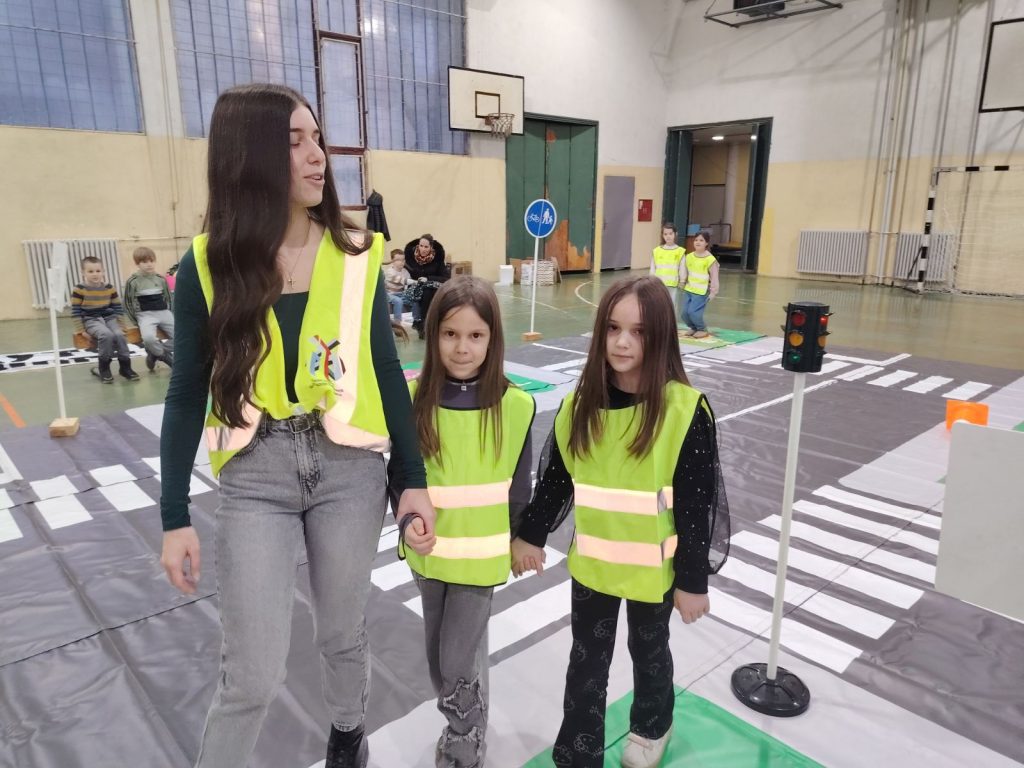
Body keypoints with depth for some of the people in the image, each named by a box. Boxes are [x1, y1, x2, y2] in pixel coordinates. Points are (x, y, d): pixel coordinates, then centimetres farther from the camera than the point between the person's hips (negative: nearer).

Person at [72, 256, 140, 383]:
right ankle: (104, 368, -16)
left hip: (109, 318, 3)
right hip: (91, 320, -3)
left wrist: (120, 325, 4)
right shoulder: (79, 290, -4)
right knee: (107, 335, -33)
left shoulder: (109, 288, 6)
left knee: (119, 335, -28)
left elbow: (118, 308, 12)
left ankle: (125, 366, -12)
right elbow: (76, 312, -3)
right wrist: (81, 330, -8)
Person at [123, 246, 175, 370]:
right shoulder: (133, 282, -1)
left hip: (163, 312, 4)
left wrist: (169, 315, 10)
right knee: (148, 338, -34)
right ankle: (167, 357, -7)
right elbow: (128, 303, 2)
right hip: (145, 315, -4)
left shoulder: (161, 279, 10)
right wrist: (137, 321, -4)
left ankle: (156, 353, 3)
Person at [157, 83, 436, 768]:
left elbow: (386, 372, 2)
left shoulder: (356, 255, -3)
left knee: (343, 634, 19)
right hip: (254, 477, -1)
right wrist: (175, 517, 0)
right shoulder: (208, 266, -6)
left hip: (349, 467, 1)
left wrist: (413, 479, 1)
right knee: (252, 675, 4)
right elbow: (187, 395, 0)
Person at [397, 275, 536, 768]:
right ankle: (461, 728, 48)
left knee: (459, 660, 1)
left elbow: (519, 487, -5)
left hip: (482, 556, -3)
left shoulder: (514, 406, -15)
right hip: (428, 550, 3)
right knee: (440, 654, 20)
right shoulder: (414, 399, -12)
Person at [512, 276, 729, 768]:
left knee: (649, 649, 22)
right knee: (587, 660, 14)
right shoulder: (581, 403, -6)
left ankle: (652, 726, 51)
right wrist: (530, 534, 9)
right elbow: (555, 477, 4)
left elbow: (697, 504, -14)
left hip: (654, 567, -2)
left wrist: (694, 580, -11)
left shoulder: (685, 410, -19)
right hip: (592, 560, 3)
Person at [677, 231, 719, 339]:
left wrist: (713, 292, -10)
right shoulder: (689, 256, 4)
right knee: (685, 312, 4)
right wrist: (682, 282, 9)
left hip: (701, 292, -6)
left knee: (693, 312, -13)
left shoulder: (710, 259, -12)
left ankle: (703, 329, 11)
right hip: (688, 289, 6)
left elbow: (714, 277, -10)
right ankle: (694, 328, 29)